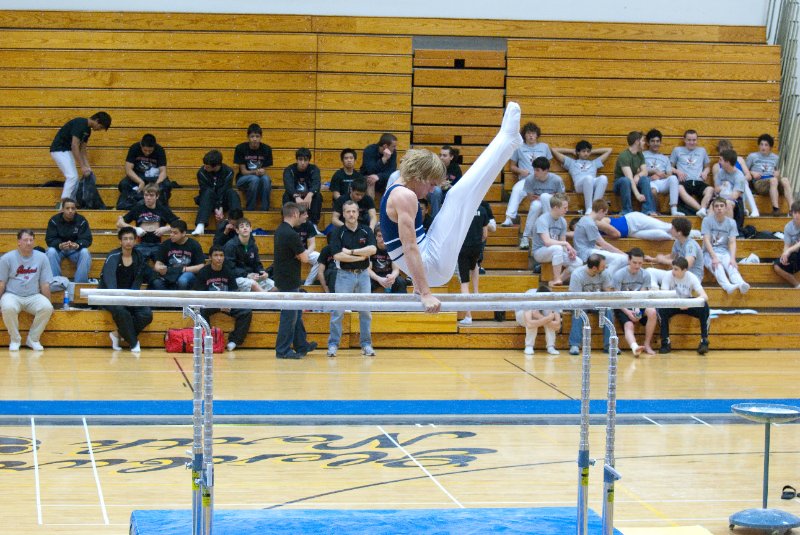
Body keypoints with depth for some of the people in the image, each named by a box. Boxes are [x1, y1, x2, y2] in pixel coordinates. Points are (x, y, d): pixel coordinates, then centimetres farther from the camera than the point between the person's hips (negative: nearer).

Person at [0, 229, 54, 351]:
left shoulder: (41, 258, 3)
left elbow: (45, 284, 6)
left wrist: (48, 304, 6)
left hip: (34, 296, 2)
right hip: (12, 295, -2)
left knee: (47, 308, -29)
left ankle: (33, 339, -7)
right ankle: (15, 340, -10)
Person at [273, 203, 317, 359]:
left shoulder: (280, 231, 8)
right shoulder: (291, 234, -21)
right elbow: (304, 258, -17)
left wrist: (297, 254, -2)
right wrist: (303, 253, 3)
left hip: (283, 278, 10)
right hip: (289, 280, -10)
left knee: (296, 313, 18)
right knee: (289, 316, -3)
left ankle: (301, 346, 27)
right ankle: (283, 350, 1)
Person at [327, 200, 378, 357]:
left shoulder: (366, 231, 5)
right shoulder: (337, 233, -2)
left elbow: (372, 249, -10)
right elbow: (337, 255, -13)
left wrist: (351, 252, -14)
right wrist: (361, 257, -12)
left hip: (363, 274, 2)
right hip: (345, 275, -2)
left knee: (366, 312, 5)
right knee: (338, 312, -2)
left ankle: (366, 344, 13)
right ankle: (333, 344, 5)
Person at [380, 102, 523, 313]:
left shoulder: (395, 193, 15)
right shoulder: (405, 196, -18)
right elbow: (410, 247, -27)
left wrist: (421, 286, 30)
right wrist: (425, 294, -31)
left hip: (426, 265, 11)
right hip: (434, 265, -11)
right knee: (459, 194, -13)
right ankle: (508, 137, -5)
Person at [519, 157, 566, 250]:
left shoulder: (556, 180, -17)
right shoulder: (530, 179, -15)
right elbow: (530, 197, -6)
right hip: (537, 207, 1)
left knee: (545, 196, -33)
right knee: (536, 204, -35)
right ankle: (526, 236, -32)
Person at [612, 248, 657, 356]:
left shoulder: (645, 275, -1)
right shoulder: (618, 275, -9)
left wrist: (637, 309, -24)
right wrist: (628, 312, -21)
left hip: (638, 305, 3)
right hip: (622, 307, -3)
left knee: (652, 312, -27)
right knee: (629, 325, -30)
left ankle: (647, 345, -16)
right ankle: (634, 347, -58)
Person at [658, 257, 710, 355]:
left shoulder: (691, 277, -17)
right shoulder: (668, 276, -17)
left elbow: (705, 296, -27)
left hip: (689, 305, 0)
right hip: (673, 305, 0)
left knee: (704, 307, -30)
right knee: (662, 309, -33)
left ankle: (704, 341, -22)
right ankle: (665, 342, -21)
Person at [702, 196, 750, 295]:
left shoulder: (731, 222, 6)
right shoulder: (707, 220, -1)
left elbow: (732, 242, -2)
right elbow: (706, 241, -10)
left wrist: (732, 258, -20)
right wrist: (714, 257, -24)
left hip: (724, 252, 2)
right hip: (710, 252, -2)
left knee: (731, 265, -31)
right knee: (717, 266, -34)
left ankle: (740, 284, -59)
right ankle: (727, 286, -60)